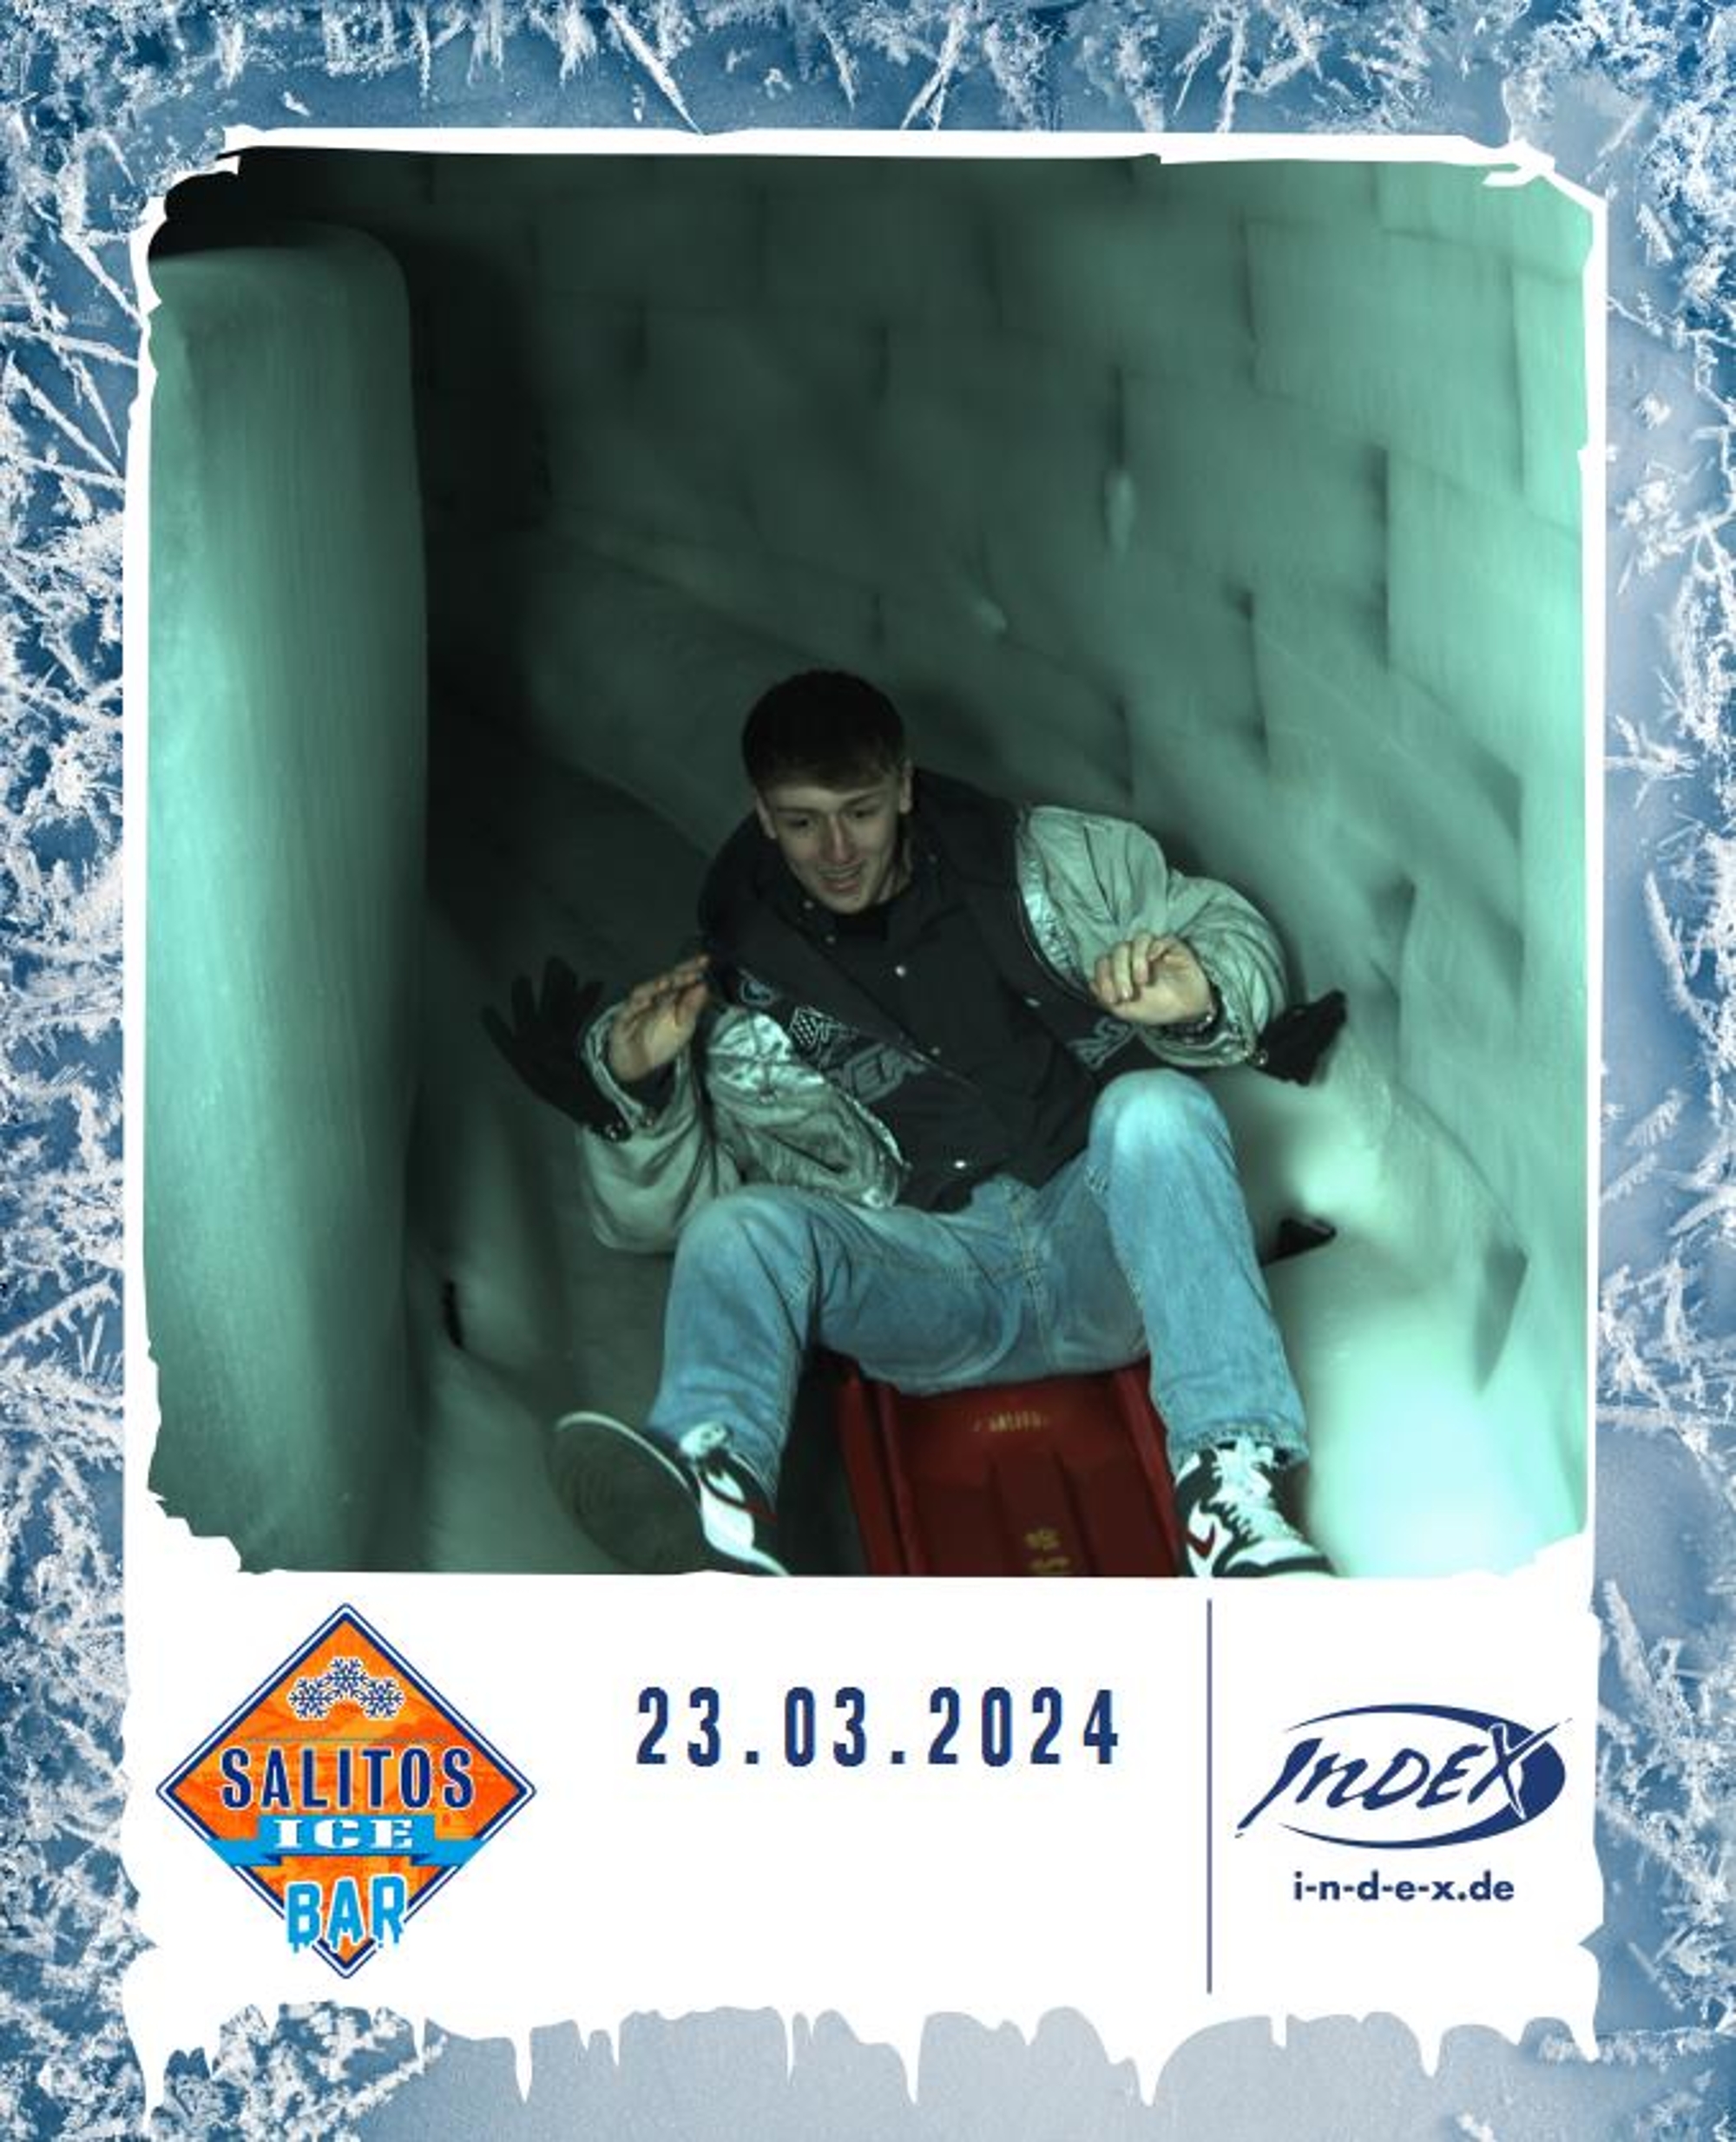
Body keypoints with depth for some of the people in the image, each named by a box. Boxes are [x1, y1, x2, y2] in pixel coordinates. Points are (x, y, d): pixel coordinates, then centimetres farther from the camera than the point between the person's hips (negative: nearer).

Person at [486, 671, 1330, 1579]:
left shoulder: (1043, 864, 7)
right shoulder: (744, 987, 8)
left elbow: (1235, 934, 11)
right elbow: (659, 1211, 8)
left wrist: (1198, 995, -14)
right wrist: (630, 1095, -14)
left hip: (1103, 1246, 0)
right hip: (935, 1285, 1)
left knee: (1155, 1108, -30)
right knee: (741, 1231, -25)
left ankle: (1228, 1486, -42)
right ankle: (715, 1493, -55)